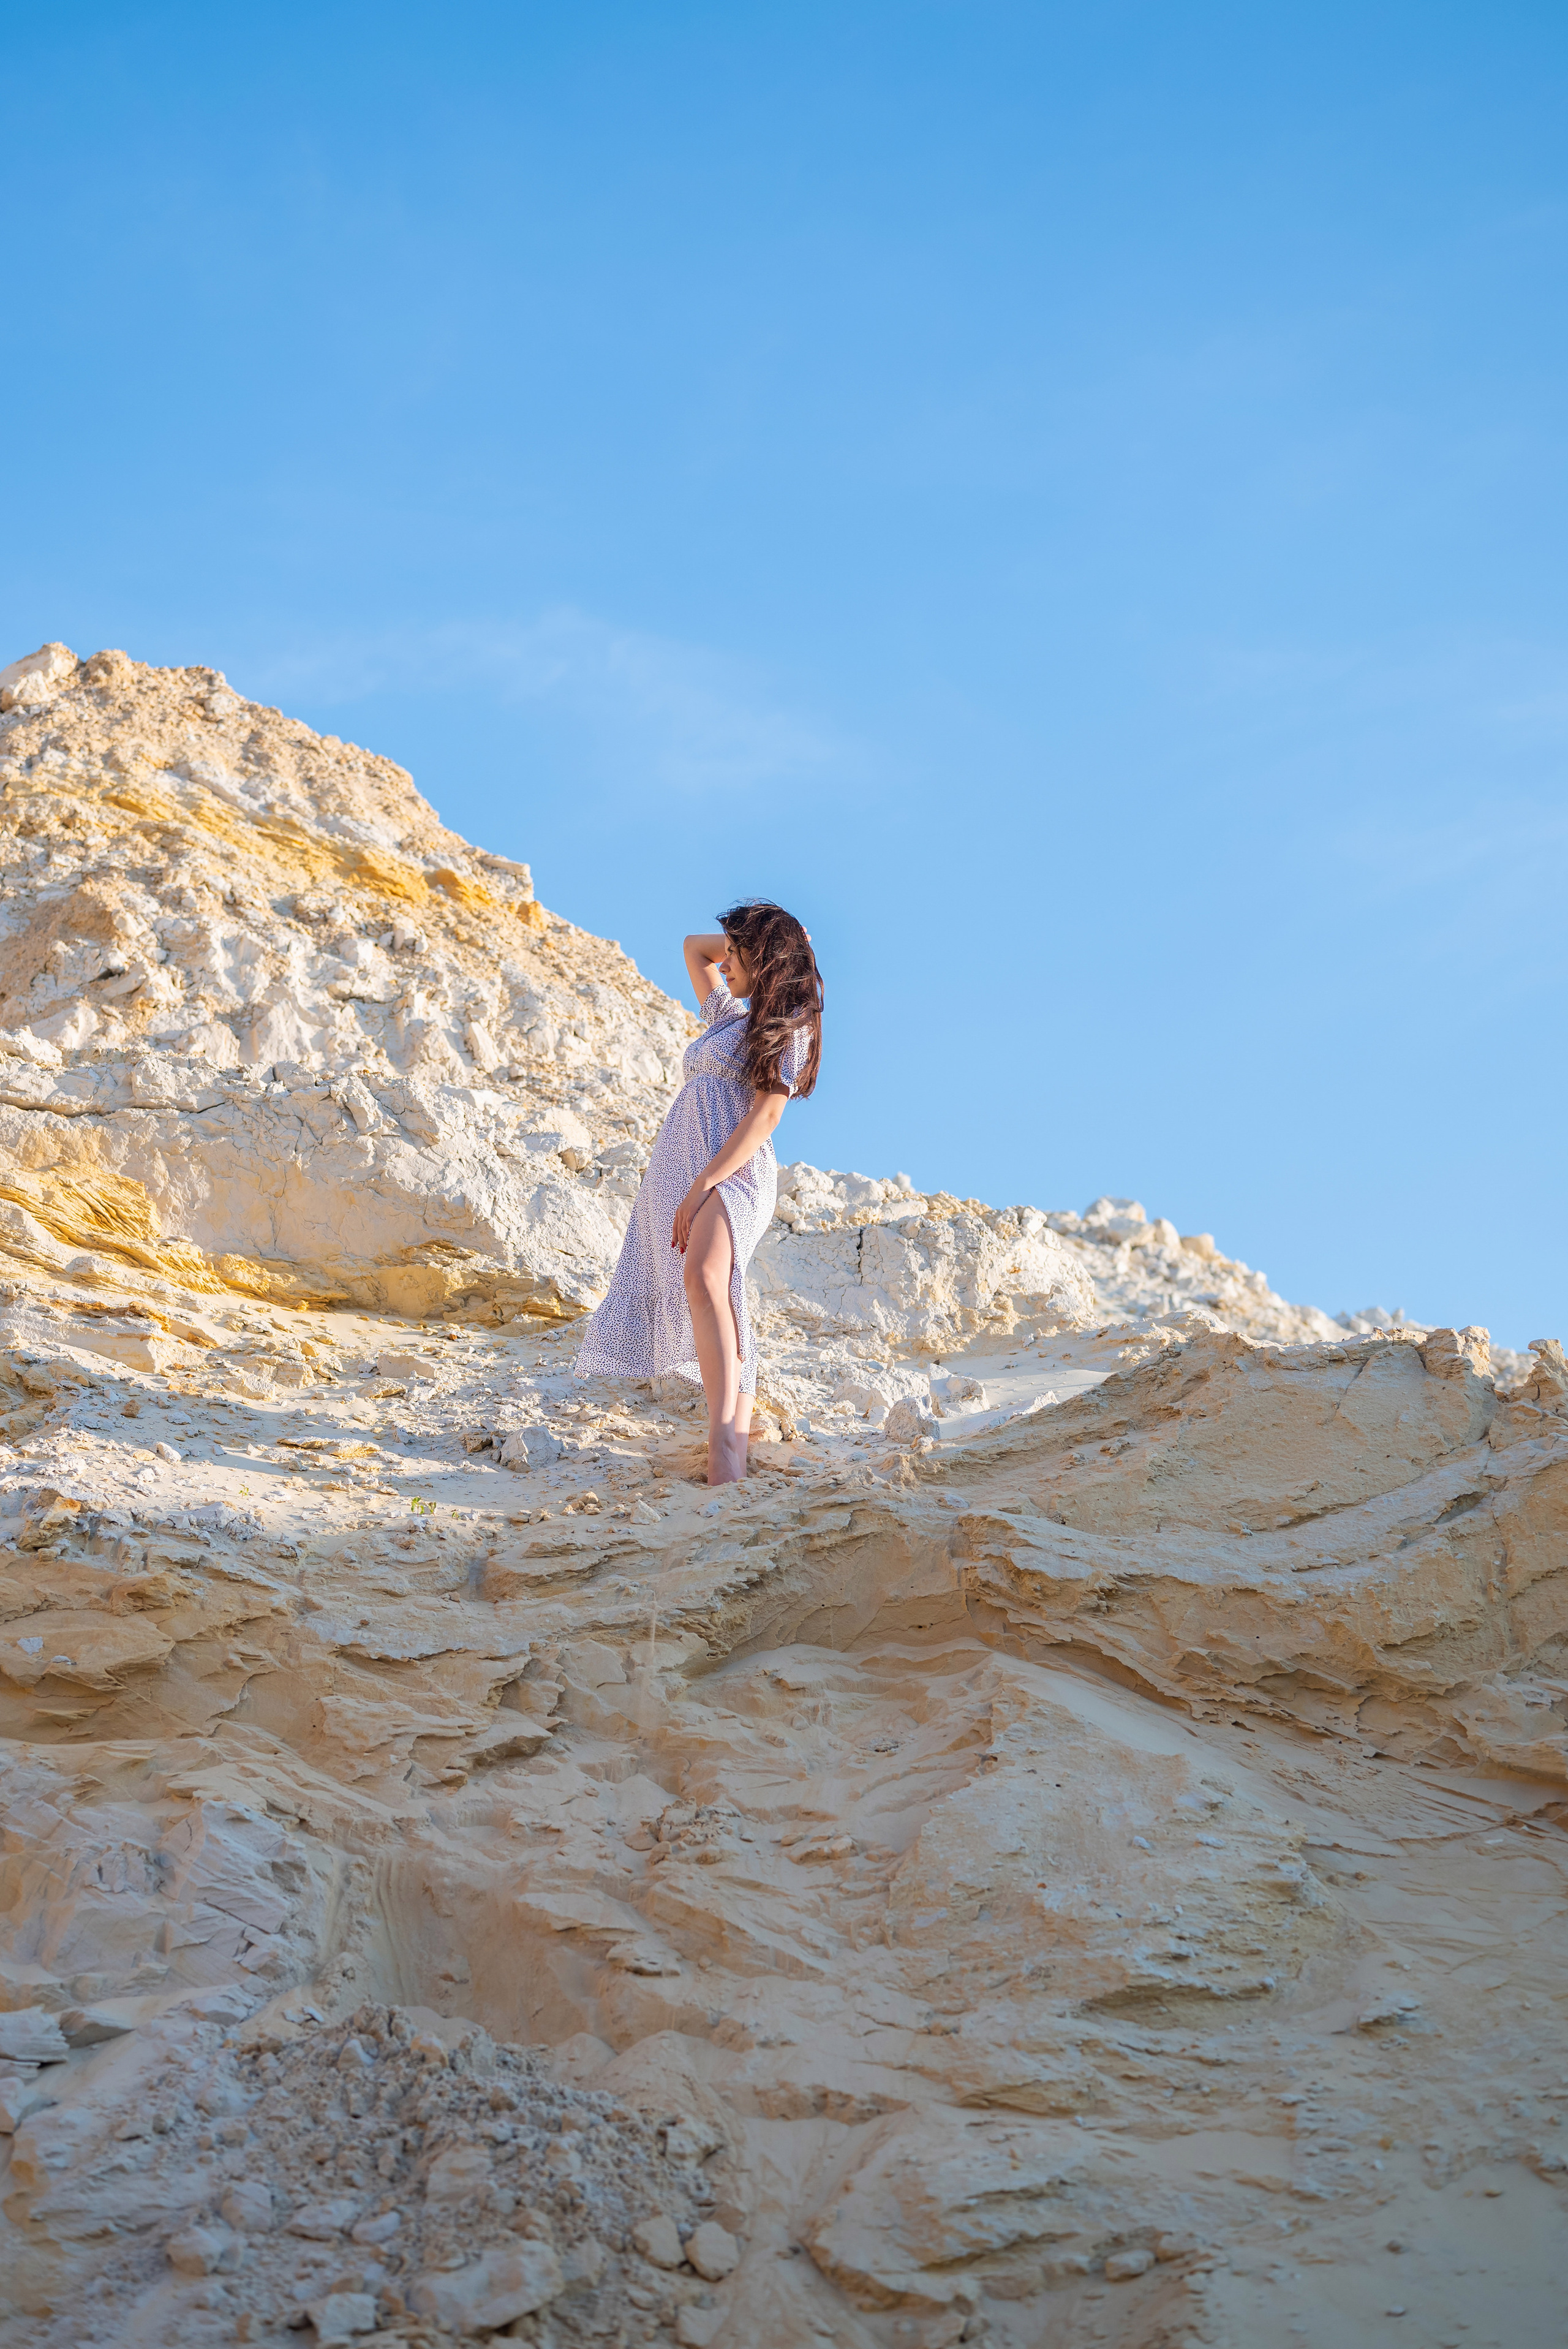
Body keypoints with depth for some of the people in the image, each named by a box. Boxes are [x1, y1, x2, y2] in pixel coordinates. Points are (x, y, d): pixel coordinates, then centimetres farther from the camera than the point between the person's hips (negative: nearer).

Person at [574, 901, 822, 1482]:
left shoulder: (787, 1024, 3)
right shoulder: (730, 1017, 28)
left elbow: (766, 1113, -9)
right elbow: (693, 947, 43)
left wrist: (705, 1183, -19)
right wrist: (739, 937, 25)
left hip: (733, 1173, -9)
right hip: (679, 1172, 9)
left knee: (703, 1276, -34)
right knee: (718, 1299, -1)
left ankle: (724, 1444, -48)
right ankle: (736, 1455, -3)